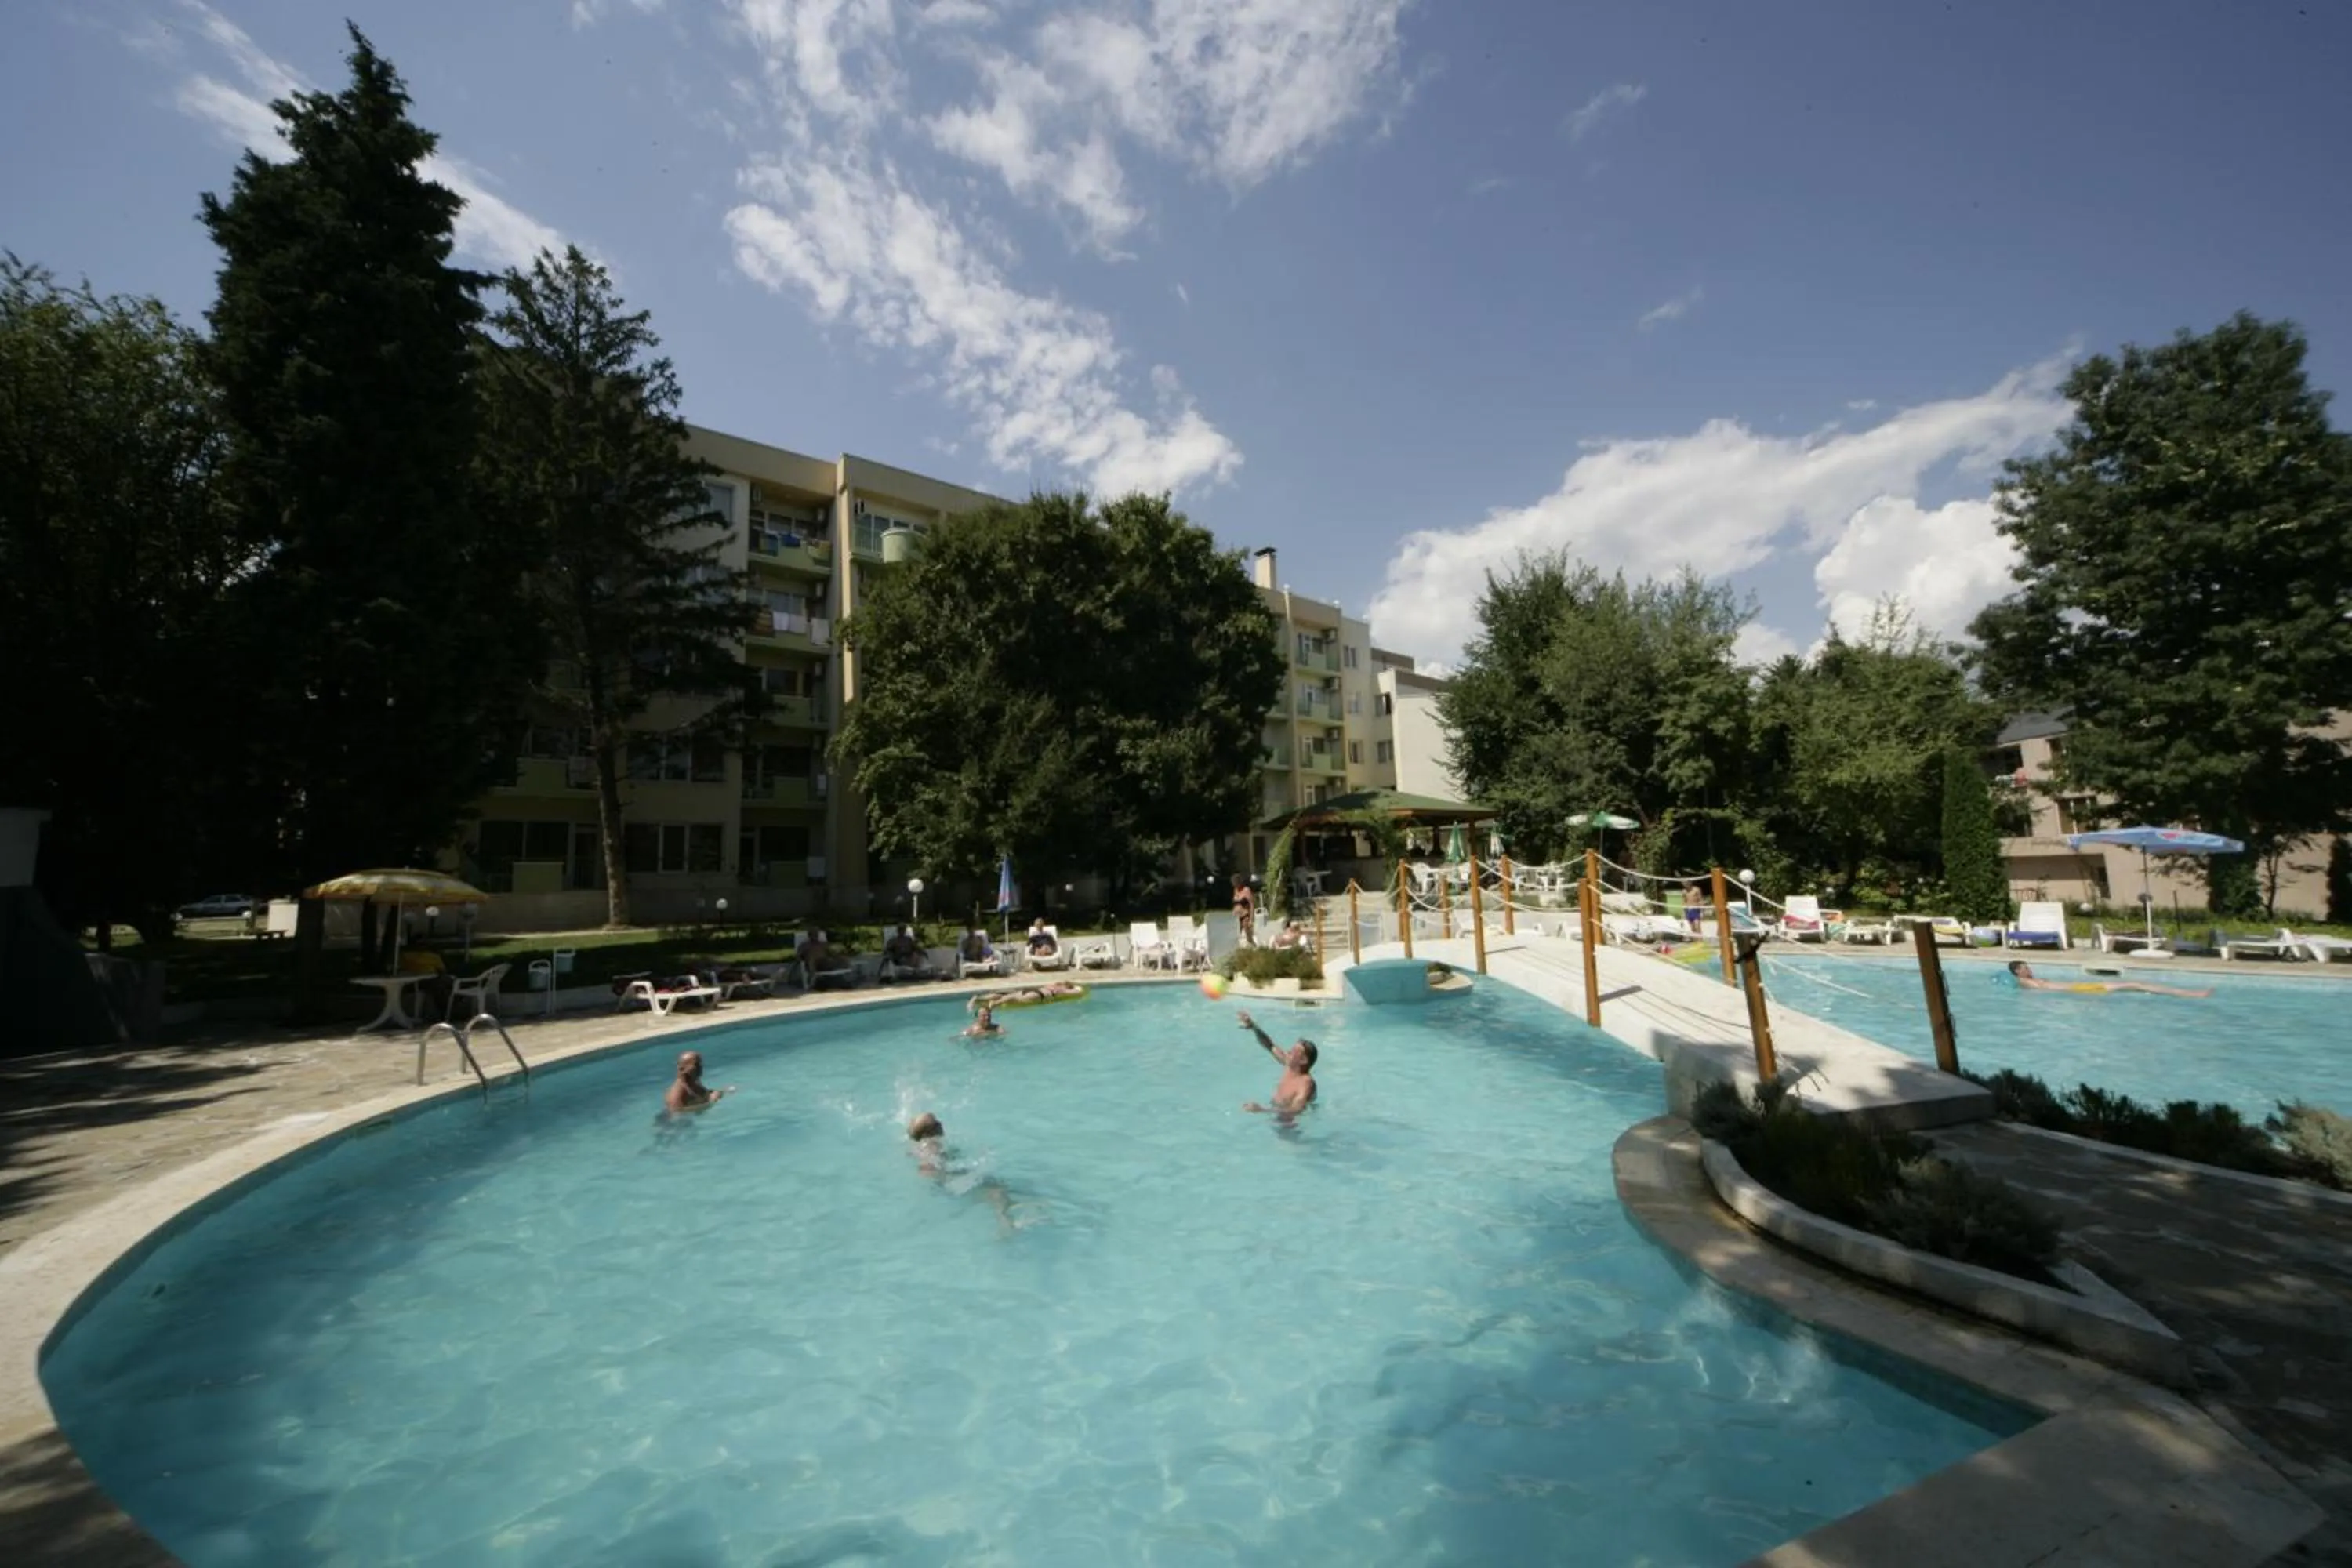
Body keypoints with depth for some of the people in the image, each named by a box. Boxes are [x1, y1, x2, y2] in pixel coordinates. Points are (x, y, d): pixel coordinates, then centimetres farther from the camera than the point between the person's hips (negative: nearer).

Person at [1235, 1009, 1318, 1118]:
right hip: (1276, 1111, 8)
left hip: (1290, 1120, -8)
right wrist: (1253, 1027, -10)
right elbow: (1270, 1046, 5)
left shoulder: (1306, 1083, -29)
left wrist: (1262, 1110, -51)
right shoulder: (1290, 1065, -6)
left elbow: (1294, 1111, -42)